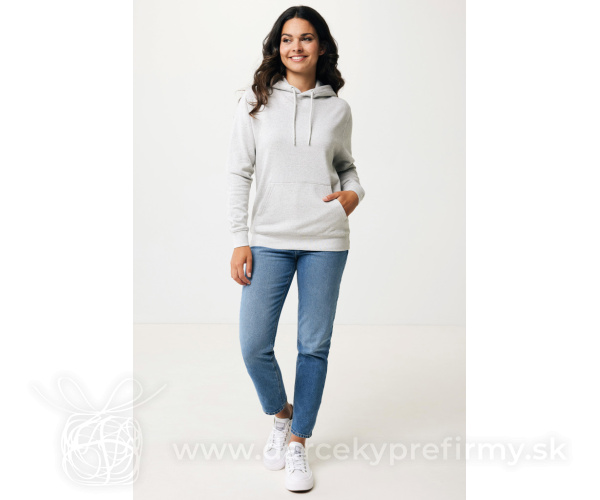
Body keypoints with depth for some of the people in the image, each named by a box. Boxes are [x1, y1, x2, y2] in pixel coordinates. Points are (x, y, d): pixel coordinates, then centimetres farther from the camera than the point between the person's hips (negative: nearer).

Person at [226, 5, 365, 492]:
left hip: (325, 242, 1)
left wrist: (354, 192, -4)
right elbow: (239, 174, 2)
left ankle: (298, 442, 24)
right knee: (254, 346, -2)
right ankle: (281, 414, 29)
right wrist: (239, 241, -4)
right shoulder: (256, 103, 3)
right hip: (269, 241, 0)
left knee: (314, 347, 6)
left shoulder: (338, 109, 6)